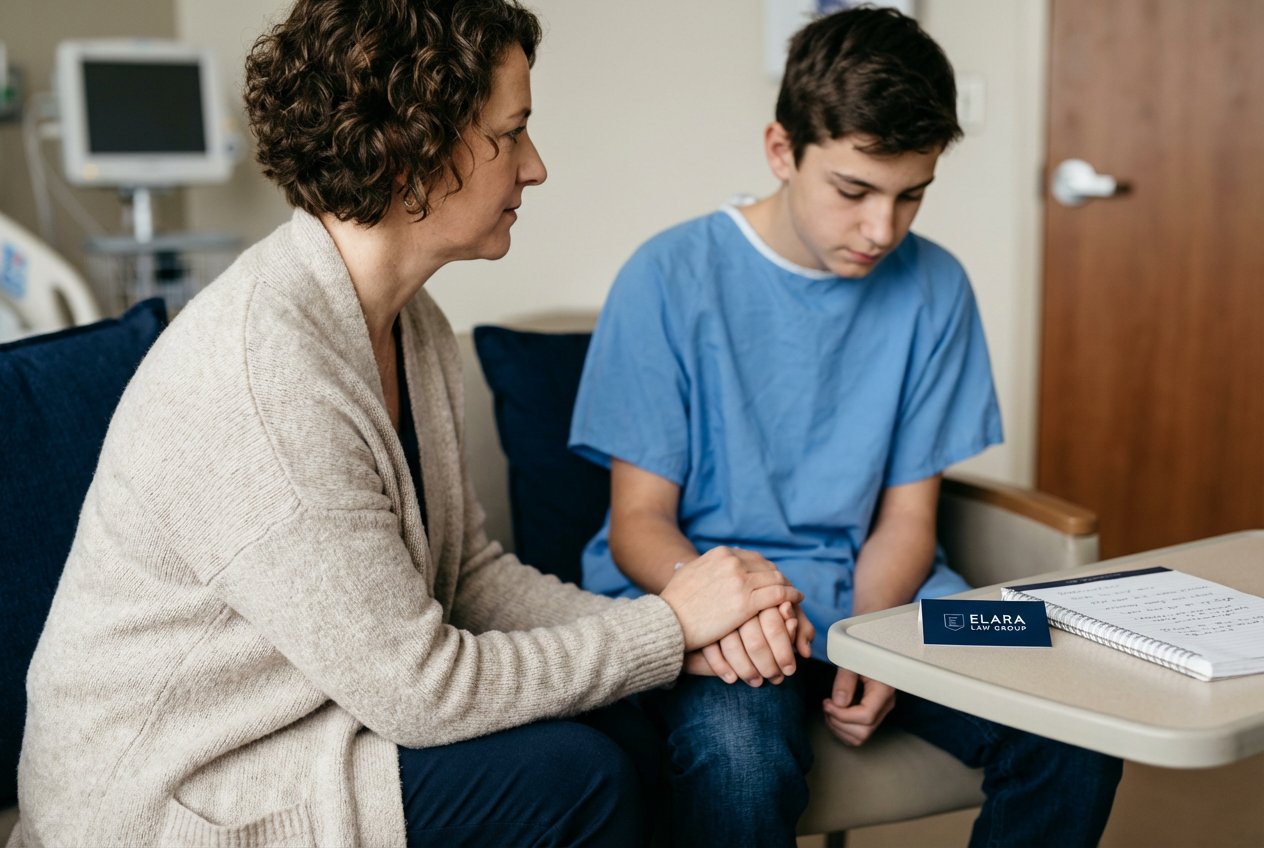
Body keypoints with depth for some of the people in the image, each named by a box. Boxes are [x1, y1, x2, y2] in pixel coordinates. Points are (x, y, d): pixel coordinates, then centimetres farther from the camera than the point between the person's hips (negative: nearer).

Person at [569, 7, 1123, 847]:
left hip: (874, 589, 4)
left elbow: (905, 515, 5)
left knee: (1077, 734, -17)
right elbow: (639, 522, -7)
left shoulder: (934, 288, 2)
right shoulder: (671, 278, -9)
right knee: (743, 755, -35)